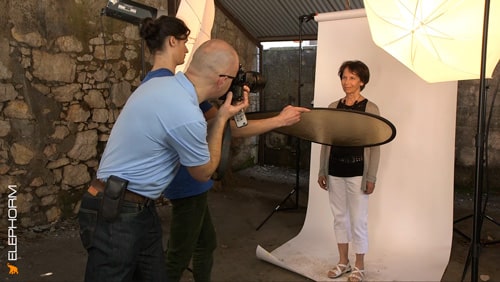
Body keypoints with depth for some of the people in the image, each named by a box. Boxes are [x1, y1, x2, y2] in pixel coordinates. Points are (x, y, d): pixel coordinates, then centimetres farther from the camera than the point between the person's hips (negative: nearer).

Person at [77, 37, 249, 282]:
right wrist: (222, 119, 0)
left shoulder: (162, 84, 0)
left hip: (139, 209, 9)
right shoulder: (187, 115, -27)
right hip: (116, 214, -9)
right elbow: (204, 172, -6)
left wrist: (221, 116, 10)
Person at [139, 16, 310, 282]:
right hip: (188, 181, -10)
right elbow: (228, 128, -24)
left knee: (206, 242, 22)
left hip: (184, 179, 10)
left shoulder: (149, 83, 6)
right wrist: (280, 120, -16)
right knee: (177, 259, 6)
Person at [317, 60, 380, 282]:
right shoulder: (333, 107, 7)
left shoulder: (370, 109, -5)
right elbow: (325, 141, 10)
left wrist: (371, 177, -9)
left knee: (358, 220, 4)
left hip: (357, 172, -4)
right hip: (335, 171, 4)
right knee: (339, 217, 13)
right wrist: (322, 171, 8)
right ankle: (343, 261, 28)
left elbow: (375, 146, -6)